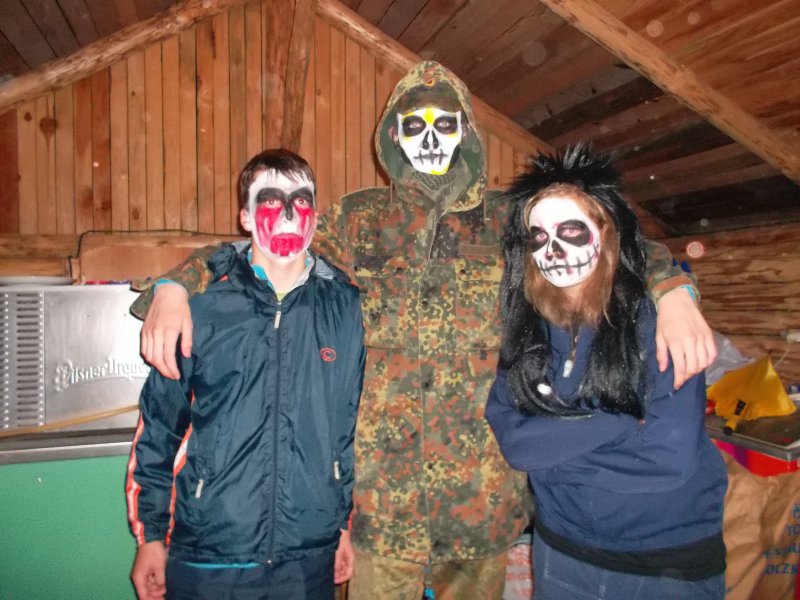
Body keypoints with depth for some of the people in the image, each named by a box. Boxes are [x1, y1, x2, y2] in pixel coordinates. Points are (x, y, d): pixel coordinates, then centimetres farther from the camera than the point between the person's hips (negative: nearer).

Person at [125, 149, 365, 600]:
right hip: (207, 558, -1)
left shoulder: (344, 308, -2)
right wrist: (150, 536, 3)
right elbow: (158, 425, 0)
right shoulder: (204, 305, -7)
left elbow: (354, 428, 5)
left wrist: (345, 524, 10)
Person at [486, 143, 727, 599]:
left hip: (673, 560, -3)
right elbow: (510, 438, -13)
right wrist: (614, 424, -21)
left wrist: (549, 448, -16)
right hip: (561, 548, 3)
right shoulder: (523, 326, -6)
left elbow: (670, 457, -23)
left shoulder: (657, 321, -16)